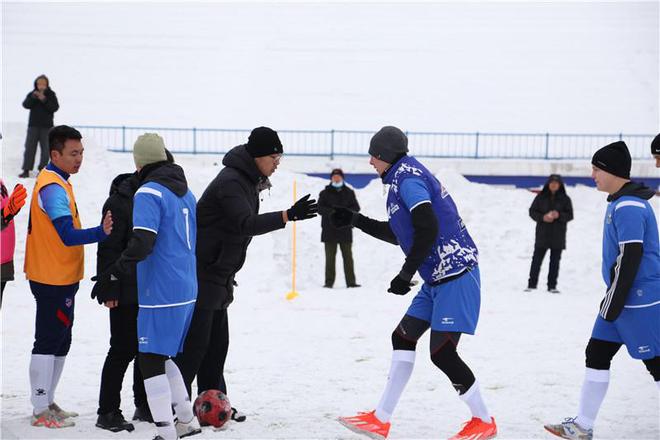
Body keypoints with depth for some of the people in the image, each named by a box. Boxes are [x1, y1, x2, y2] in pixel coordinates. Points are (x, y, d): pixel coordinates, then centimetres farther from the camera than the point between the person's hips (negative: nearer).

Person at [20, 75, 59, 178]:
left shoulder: (51, 95, -1)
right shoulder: (32, 94, 4)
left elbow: (55, 107, -11)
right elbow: (26, 105, -7)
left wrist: (44, 100, -22)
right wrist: (33, 97, -22)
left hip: (46, 126, -1)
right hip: (33, 125, 1)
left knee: (45, 148, 1)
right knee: (29, 147, -1)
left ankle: (42, 169, 8)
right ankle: (26, 170, 1)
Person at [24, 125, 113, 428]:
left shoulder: (56, 182, 13)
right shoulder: (53, 187, -20)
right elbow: (68, 235, -29)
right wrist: (101, 232, -42)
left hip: (60, 279, 10)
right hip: (53, 280, -10)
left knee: (59, 343, 17)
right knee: (48, 343, -4)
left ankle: (47, 403, 26)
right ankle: (41, 412, 2)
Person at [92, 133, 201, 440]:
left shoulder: (148, 193, -13)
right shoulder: (185, 193, 14)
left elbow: (142, 244, -24)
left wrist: (113, 276, -21)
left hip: (161, 294, -9)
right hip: (187, 290, 9)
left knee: (150, 361, -3)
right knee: (163, 356, 20)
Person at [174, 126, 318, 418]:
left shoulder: (248, 181, 14)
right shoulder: (231, 182, -19)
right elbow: (245, 225, -31)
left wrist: (227, 278, 27)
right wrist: (288, 216, -39)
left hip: (217, 275, 10)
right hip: (202, 273, -10)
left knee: (217, 342, 12)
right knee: (196, 341, -8)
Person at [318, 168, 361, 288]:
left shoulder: (349, 192, 11)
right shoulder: (325, 193, 6)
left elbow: (356, 207, 5)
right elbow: (320, 208, -4)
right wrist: (333, 212, -20)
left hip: (345, 230, 1)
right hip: (329, 230, -1)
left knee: (348, 256, 3)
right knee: (330, 257, 0)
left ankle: (351, 282, 4)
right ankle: (329, 282, 1)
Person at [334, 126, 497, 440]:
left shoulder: (407, 177, -13)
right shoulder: (405, 176, 18)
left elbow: (428, 229, -24)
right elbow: (400, 235, 28)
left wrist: (405, 275, -21)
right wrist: (356, 221, 28)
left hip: (455, 275, -10)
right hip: (438, 277, 10)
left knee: (441, 352, -9)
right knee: (403, 338, 9)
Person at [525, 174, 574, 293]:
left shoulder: (565, 199, 2)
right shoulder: (541, 197, 2)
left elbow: (570, 215, 1)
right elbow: (532, 211, 3)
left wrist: (559, 215, -18)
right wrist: (542, 217, -15)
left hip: (558, 235, 1)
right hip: (542, 234, 0)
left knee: (555, 261, 4)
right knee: (537, 260, -1)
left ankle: (552, 286, 10)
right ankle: (531, 284, 6)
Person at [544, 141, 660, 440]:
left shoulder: (628, 207, -19)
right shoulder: (621, 202, 13)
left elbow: (631, 257, -23)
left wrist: (614, 303, -19)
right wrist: (612, 299, 24)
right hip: (622, 299, 10)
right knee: (597, 354, 11)